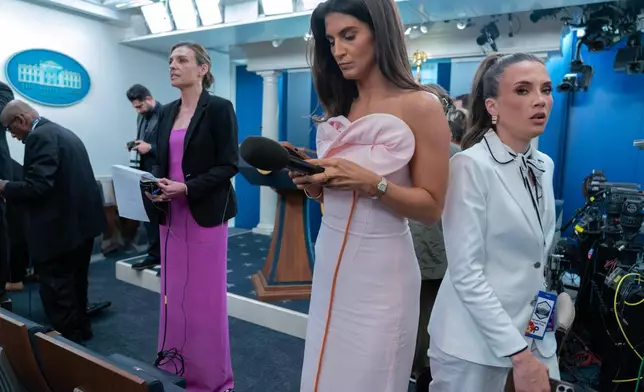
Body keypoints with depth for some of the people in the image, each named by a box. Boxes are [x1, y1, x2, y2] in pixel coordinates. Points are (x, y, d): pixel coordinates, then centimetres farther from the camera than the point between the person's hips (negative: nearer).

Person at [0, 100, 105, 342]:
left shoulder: (39, 137, -15)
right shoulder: (64, 133, 15)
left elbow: (37, 186, -24)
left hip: (60, 227, -10)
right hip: (81, 220, 10)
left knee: (56, 290, 2)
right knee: (75, 283, 22)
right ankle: (80, 329, 37)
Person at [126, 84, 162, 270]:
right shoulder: (141, 116, 13)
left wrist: (150, 147, -21)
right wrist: (136, 144, 4)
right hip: (145, 173, 8)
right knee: (148, 214, 12)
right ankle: (154, 254, 24)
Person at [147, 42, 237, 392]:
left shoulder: (219, 108, -6)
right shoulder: (167, 112, 13)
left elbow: (229, 165, -11)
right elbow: (161, 161, 16)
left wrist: (187, 188, -20)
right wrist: (155, 186, -5)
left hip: (206, 214, -6)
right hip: (171, 215, 6)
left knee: (205, 296, 2)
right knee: (173, 293, 13)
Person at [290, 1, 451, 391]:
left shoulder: (420, 105, -9)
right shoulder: (338, 108, 9)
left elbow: (432, 207, -9)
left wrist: (370, 181, -23)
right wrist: (310, 180, -7)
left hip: (379, 270, -5)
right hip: (329, 259, 6)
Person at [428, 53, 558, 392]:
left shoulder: (544, 166, 4)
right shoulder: (471, 165, -18)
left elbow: (536, 260, 12)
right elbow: (466, 273, -21)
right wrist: (519, 354, -19)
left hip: (532, 334, 7)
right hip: (476, 342, -6)